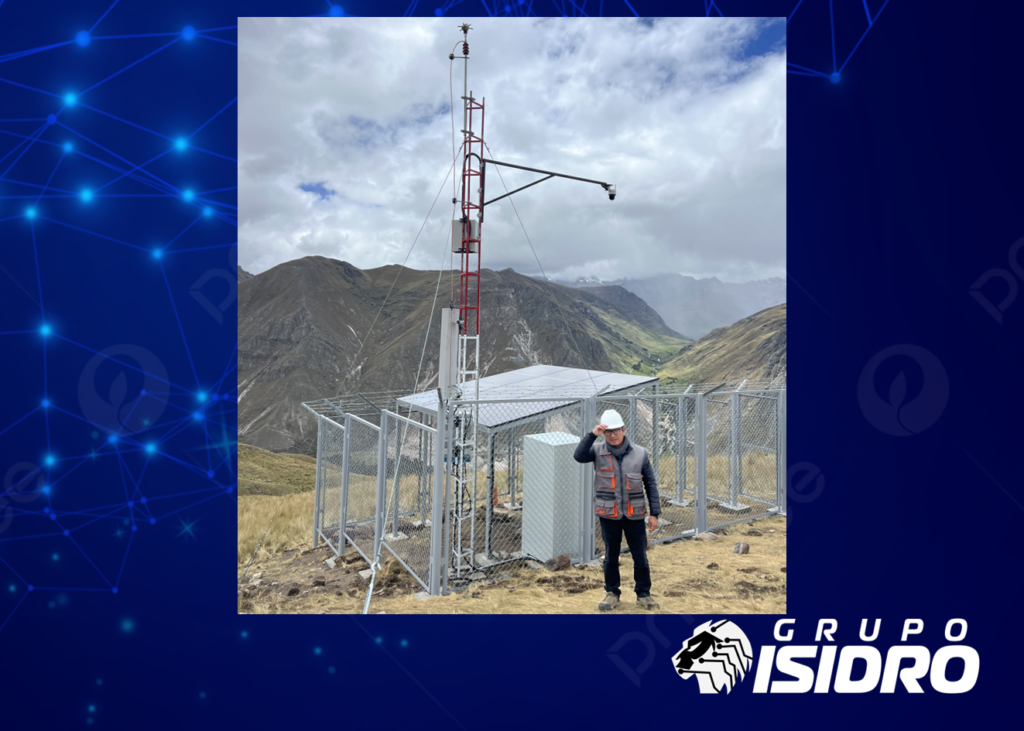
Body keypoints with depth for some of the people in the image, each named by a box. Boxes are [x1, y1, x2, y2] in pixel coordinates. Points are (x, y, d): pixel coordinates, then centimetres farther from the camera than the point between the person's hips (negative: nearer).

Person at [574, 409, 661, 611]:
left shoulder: (639, 454, -4)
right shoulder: (598, 451, -4)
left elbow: (651, 484, 1)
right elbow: (579, 456, -24)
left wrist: (654, 513, -1)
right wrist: (592, 435, -32)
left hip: (634, 514, 0)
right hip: (608, 514, 0)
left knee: (640, 556, 8)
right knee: (611, 556, 12)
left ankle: (643, 594, 26)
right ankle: (612, 594, 28)